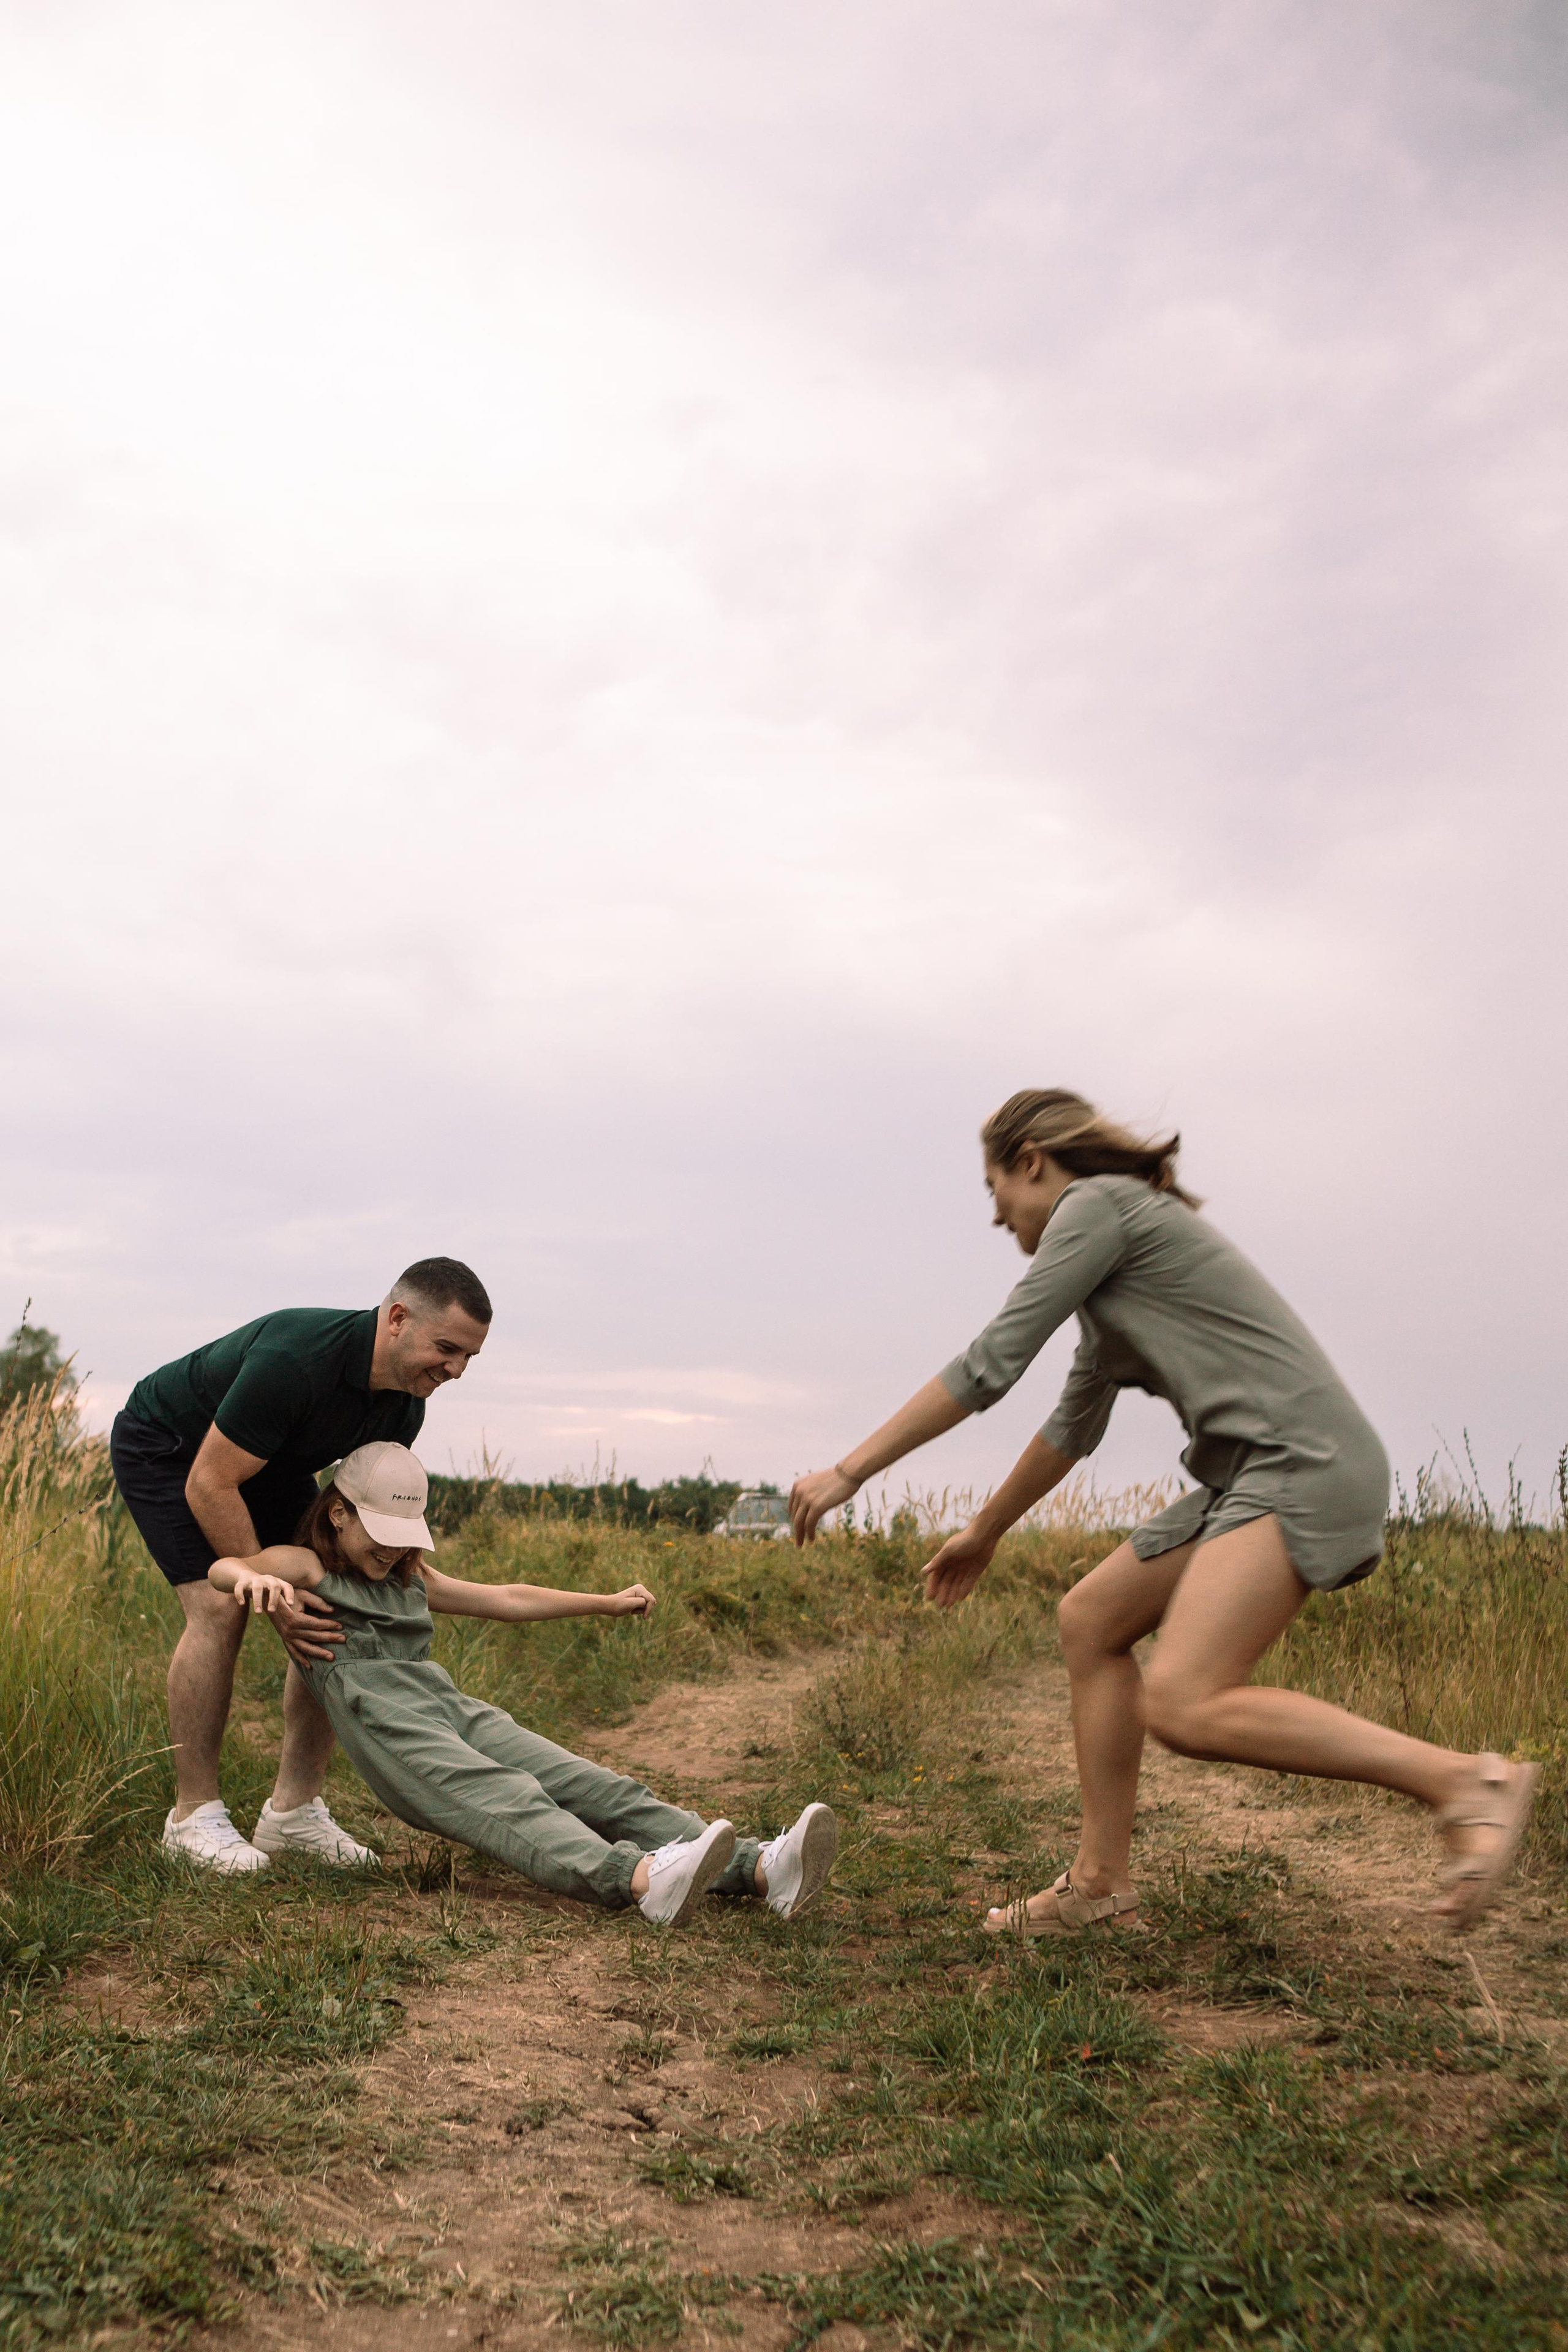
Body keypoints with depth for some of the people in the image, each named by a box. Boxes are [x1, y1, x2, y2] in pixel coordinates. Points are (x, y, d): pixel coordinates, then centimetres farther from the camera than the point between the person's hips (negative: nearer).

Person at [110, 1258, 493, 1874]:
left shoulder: (403, 1407, -14)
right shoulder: (294, 1360, -40)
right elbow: (209, 1486, -32)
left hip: (269, 1461, 7)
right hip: (164, 1447, -7)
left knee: (330, 1616, -5)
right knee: (219, 1608, -23)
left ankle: (294, 1809, 2)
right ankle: (194, 1815, -9)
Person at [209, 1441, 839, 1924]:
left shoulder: (410, 1578, 32)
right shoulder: (306, 1567, 12)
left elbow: (507, 1599, 40)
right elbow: (220, 1568, -9)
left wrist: (609, 1603, 45)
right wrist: (251, 1579, -35)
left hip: (455, 1709, 6)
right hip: (385, 1726, -6)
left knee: (602, 1790, -17)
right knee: (506, 1801, -34)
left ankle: (760, 1868, -35)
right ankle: (642, 1879, -60)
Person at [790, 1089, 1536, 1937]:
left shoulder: (1097, 1205, -4)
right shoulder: (1111, 1260, 24)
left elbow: (988, 1367, -9)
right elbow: (1073, 1425, 32)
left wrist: (848, 1472, -4)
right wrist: (983, 1534, 39)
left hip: (1306, 1464, -10)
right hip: (1254, 1479, 10)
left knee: (1183, 1704, -21)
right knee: (1090, 1621, 12)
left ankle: (1462, 1781, -14)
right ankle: (1102, 1883, 15)